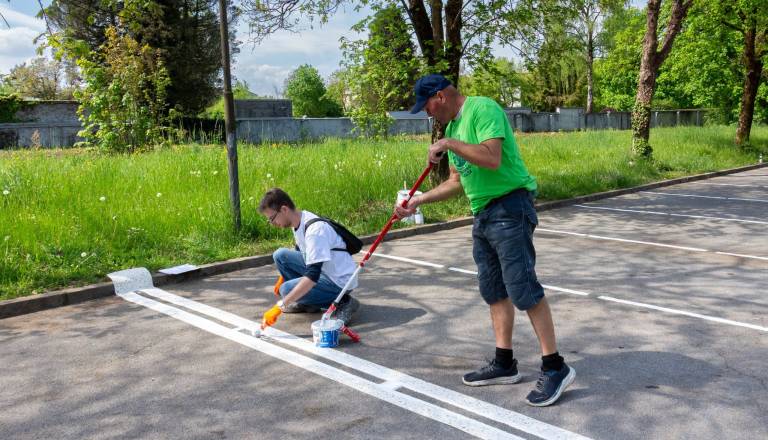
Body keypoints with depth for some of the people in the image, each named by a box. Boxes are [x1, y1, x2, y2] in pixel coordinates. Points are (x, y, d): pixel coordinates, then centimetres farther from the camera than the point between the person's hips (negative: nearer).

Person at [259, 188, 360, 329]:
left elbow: (312, 276, -36)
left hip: (340, 281, -9)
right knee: (280, 255, 1)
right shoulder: (298, 221, -2)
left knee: (286, 290, -21)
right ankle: (307, 302, 8)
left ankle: (341, 302, -9)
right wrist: (285, 278, 20)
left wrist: (279, 307, -38)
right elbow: (302, 252, 21)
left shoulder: (315, 229, -29)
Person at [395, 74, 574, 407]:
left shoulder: (483, 109, -11)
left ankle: (555, 368, 0)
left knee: (522, 288, -10)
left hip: (510, 208, -10)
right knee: (494, 290, 11)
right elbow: (456, 182, 21)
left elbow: (492, 158, -26)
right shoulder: (452, 127, 17)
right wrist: (417, 201, 16)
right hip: (483, 214, 10)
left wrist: (448, 144, -18)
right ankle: (504, 364, 20)